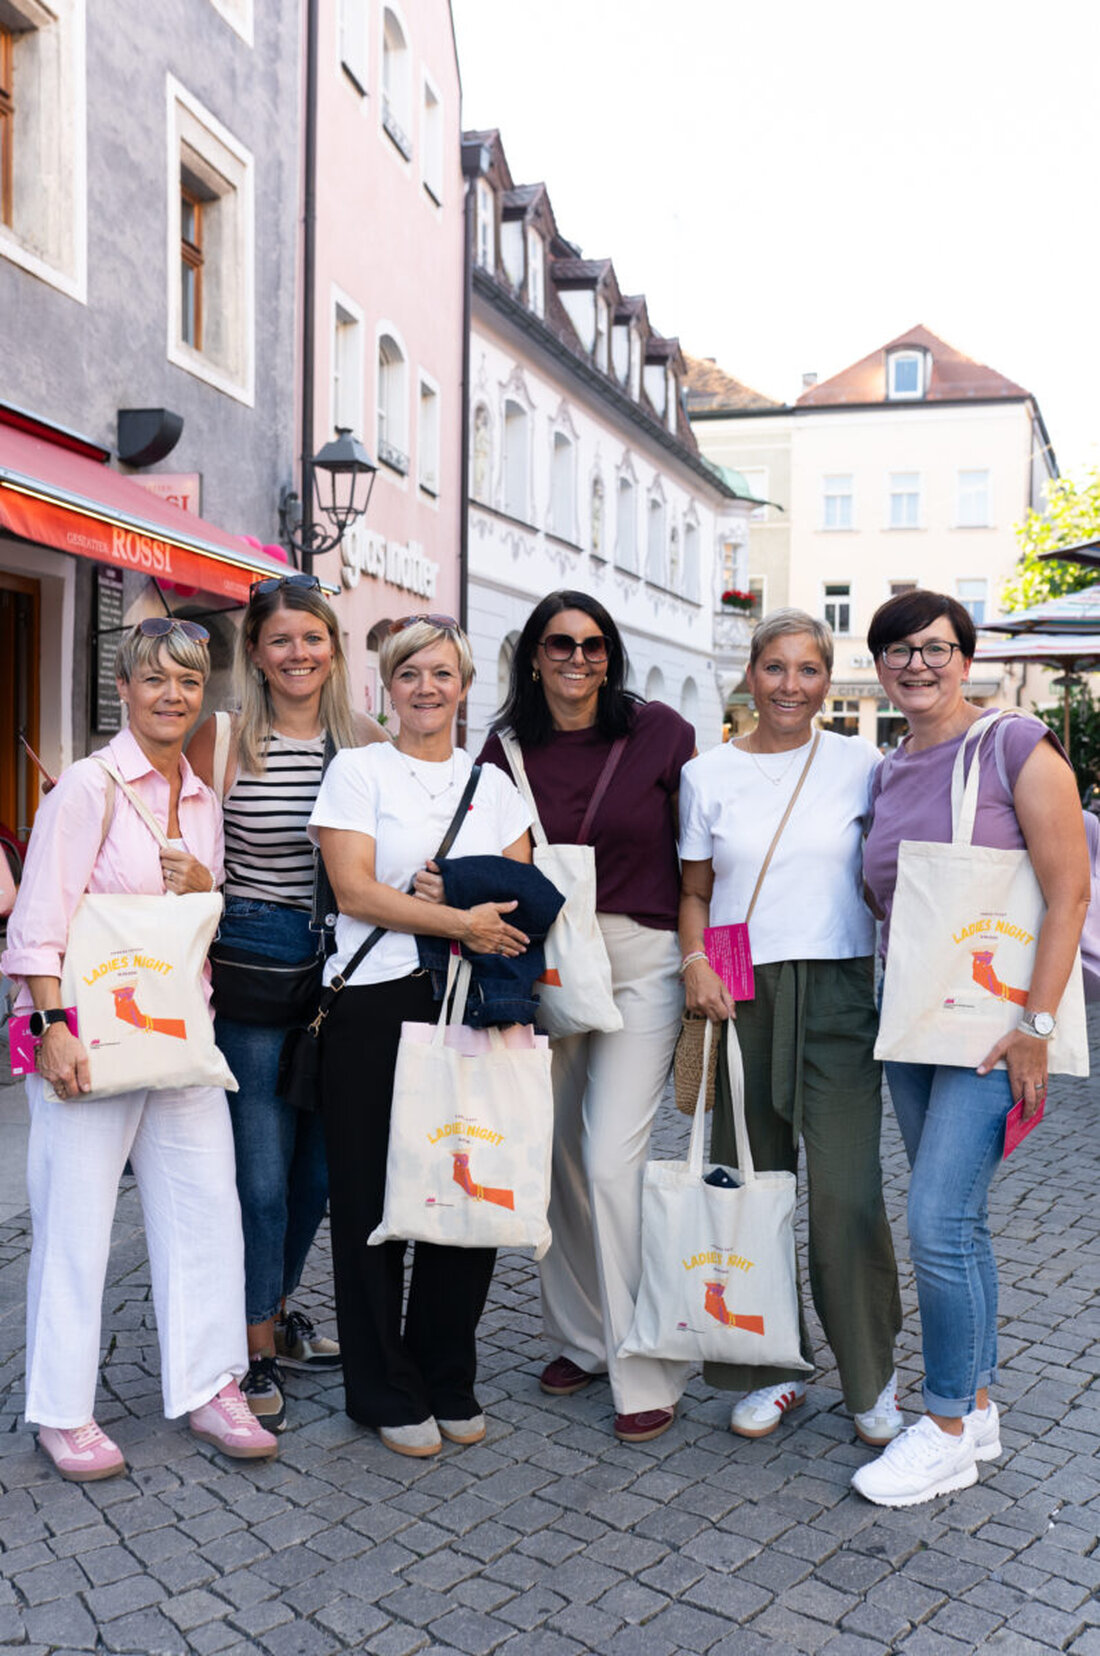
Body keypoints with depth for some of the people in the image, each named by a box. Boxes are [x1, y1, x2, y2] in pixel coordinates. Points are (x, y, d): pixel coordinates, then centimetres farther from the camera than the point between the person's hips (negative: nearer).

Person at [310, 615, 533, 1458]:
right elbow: (355, 890, -9)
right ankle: (387, 1392, 19)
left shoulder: (493, 784, 14)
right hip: (376, 1004, -3)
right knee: (375, 1199, 2)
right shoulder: (358, 770, 2)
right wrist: (462, 921, -18)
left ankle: (449, 1383, 23)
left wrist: (459, 901, -10)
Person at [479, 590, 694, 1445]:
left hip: (640, 963, -4)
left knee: (611, 1161, -10)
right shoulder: (507, 749, 4)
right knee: (555, 1156, 10)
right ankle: (581, 1336, 29)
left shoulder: (658, 731, -4)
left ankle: (647, 1371, 4)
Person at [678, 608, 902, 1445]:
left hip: (840, 994, -1)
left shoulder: (861, 765, 4)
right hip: (742, 996, 2)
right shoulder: (709, 774, 7)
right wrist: (696, 961, -5)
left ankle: (871, 1377, 15)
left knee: (847, 1192, -6)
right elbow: (695, 893, 12)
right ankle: (773, 1367, 24)